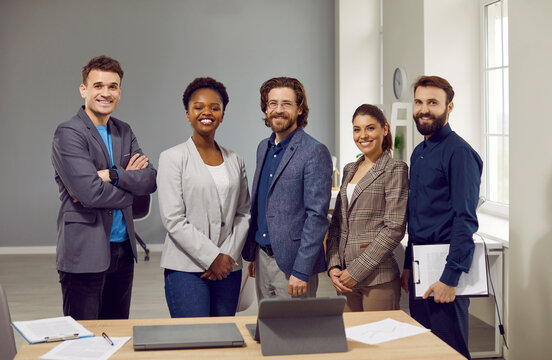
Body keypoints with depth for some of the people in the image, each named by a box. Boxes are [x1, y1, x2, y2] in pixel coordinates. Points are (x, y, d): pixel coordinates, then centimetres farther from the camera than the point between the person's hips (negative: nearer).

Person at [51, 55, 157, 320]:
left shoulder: (124, 132, 12)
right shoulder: (68, 134, -9)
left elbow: (150, 180, 0)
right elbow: (89, 191, -21)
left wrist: (112, 175, -15)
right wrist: (129, 180, -6)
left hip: (123, 250, 7)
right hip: (85, 253, -7)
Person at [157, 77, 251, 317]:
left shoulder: (235, 161, 12)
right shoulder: (172, 158, -2)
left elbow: (243, 213, 11)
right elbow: (173, 219, -9)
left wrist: (229, 255, -3)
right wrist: (212, 257, -12)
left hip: (228, 268, 4)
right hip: (186, 268, -4)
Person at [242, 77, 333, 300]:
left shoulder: (315, 152, -12)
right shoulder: (263, 148, 12)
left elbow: (317, 216, -16)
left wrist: (301, 271, -19)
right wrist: (251, 254, 15)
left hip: (291, 262, -7)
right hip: (262, 257, 7)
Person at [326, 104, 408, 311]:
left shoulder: (394, 169, -5)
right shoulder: (349, 170, 15)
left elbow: (394, 229, -13)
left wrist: (357, 270, -13)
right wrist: (333, 266, 1)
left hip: (378, 277, -6)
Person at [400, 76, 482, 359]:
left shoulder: (459, 152, -14)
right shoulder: (418, 153, 13)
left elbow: (465, 221, -20)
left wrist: (450, 278, -23)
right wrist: (408, 266, 16)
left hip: (444, 269, -8)